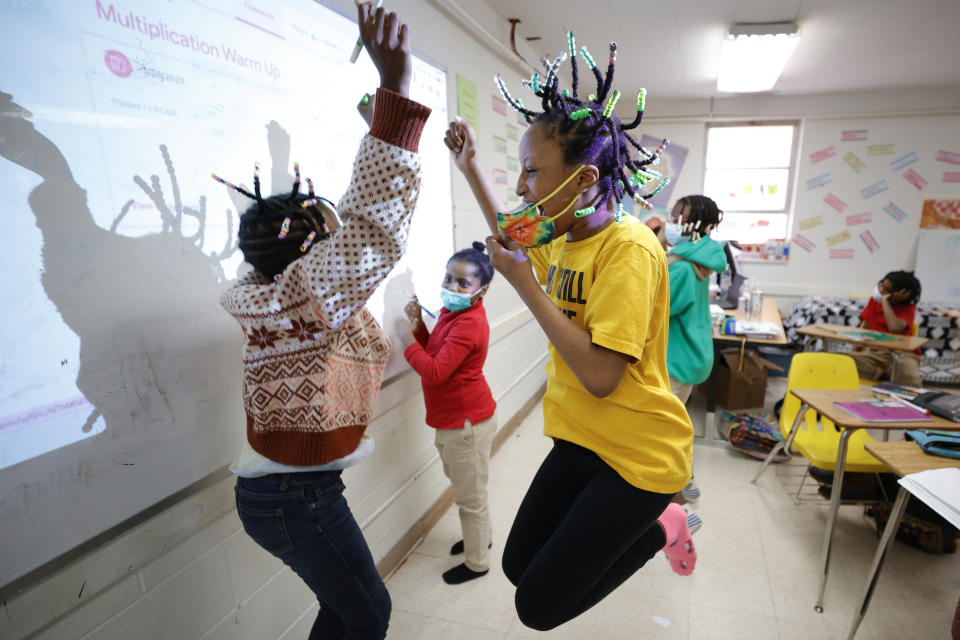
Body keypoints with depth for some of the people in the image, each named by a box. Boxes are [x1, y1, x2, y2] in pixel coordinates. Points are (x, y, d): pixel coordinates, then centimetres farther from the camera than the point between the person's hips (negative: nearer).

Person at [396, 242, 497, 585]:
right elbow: (435, 352, 10)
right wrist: (419, 324, -3)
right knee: (464, 487, 27)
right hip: (453, 419, 10)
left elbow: (435, 372, -29)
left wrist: (407, 340, -18)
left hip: (467, 421, -10)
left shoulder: (469, 324, -26)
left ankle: (477, 562, 30)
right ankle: (478, 538, 49)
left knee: (471, 495, 9)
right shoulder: (452, 312, 6)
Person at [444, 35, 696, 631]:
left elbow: (601, 376, -30)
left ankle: (657, 529, 18)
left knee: (539, 606, -1)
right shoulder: (561, 236, 1)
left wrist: (524, 282, -25)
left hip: (640, 450, -7)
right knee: (519, 564, 16)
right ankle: (645, 524, 30)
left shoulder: (629, 247, -23)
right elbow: (511, 238, 25)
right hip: (583, 437, 8)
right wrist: (472, 167, 17)